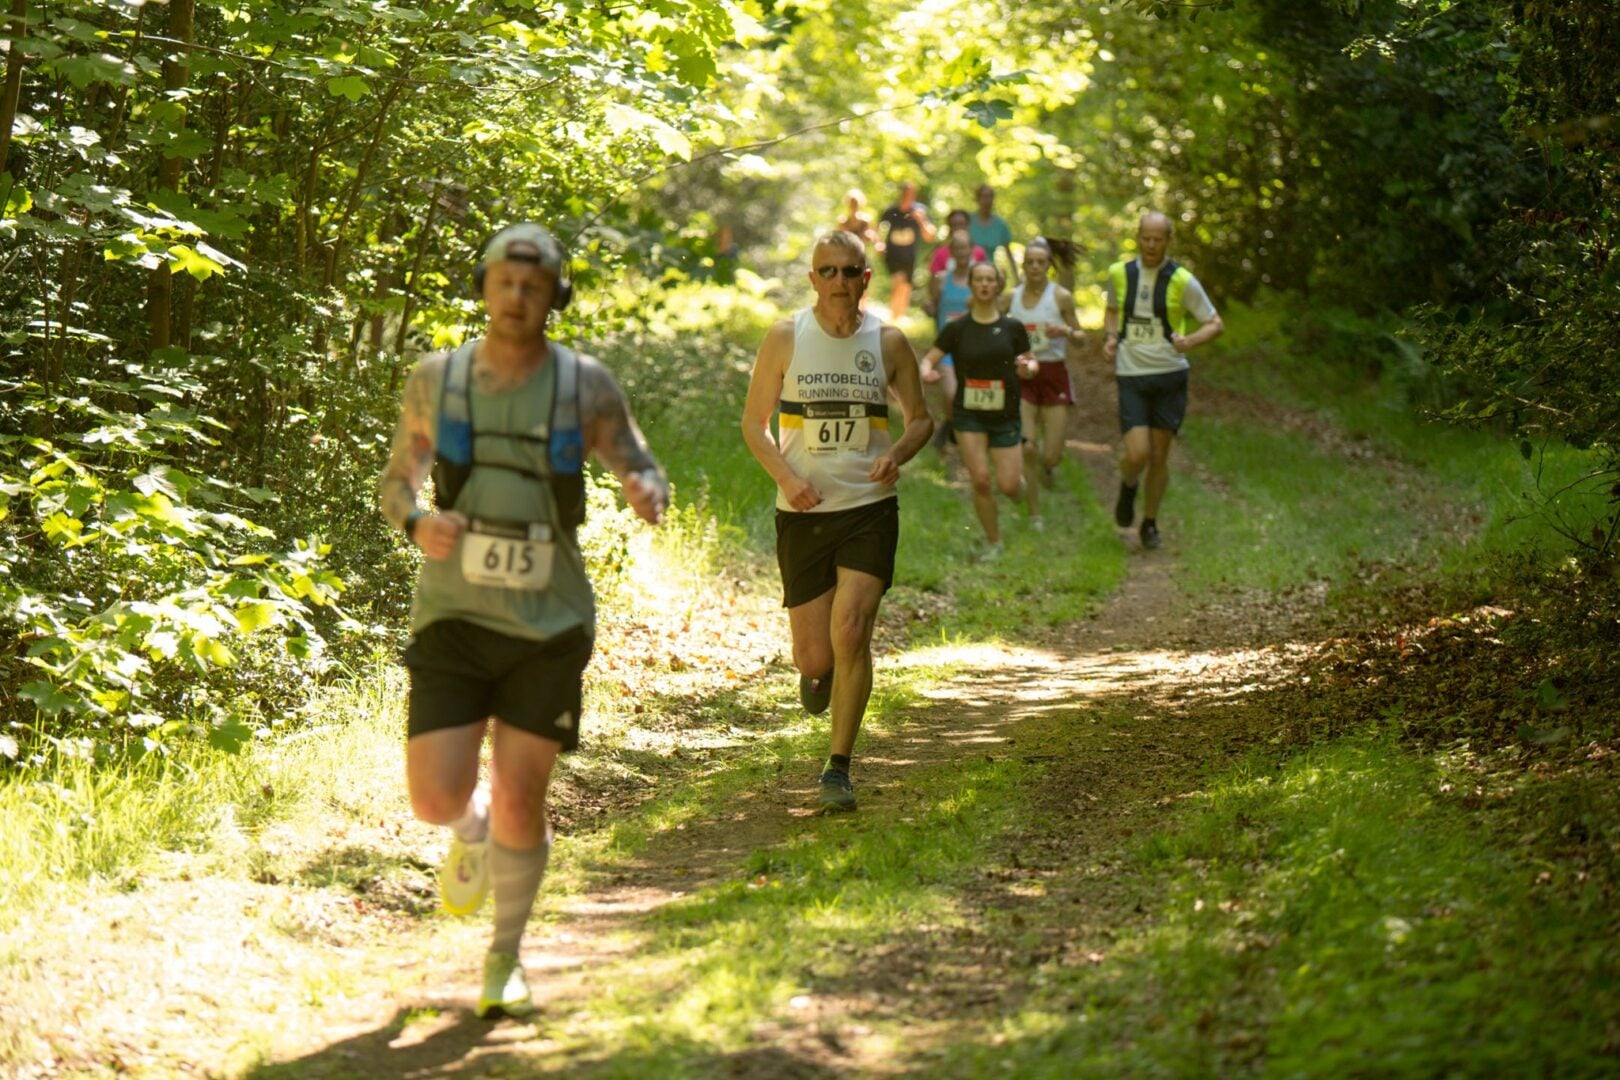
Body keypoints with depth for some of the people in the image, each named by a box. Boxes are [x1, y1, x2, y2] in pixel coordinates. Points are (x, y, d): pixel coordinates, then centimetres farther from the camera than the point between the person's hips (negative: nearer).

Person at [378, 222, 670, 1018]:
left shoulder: (586, 386, -2)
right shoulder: (435, 381, 1)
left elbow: (643, 471, 5)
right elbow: (397, 481, 11)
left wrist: (648, 493, -20)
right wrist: (416, 523, -12)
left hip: (548, 625, -1)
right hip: (453, 618, 1)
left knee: (521, 802, -1)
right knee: (437, 798, -9)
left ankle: (505, 957, 22)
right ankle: (472, 831, 31)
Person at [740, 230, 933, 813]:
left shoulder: (888, 342, 3)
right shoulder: (786, 338, 0)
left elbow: (920, 417, 13)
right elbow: (753, 422, 4)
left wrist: (897, 453, -9)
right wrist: (786, 476, -13)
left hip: (870, 508, 0)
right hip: (804, 511, 0)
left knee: (850, 632, -16)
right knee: (813, 652, 1)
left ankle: (839, 770, -6)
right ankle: (818, 670, 42)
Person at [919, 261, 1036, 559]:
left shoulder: (1012, 328, 2)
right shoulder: (957, 328, 0)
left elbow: (1030, 362, 10)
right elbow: (929, 358, -2)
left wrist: (1027, 368, -14)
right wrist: (926, 371, -25)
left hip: (1005, 415, 0)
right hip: (969, 414, 0)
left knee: (1009, 487, -6)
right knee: (980, 479, -13)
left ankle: (1020, 473, 33)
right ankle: (993, 542, 7)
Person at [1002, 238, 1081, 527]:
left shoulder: (1061, 297, -5)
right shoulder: (1011, 298, 3)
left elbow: (1080, 337, 2)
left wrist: (1066, 331, -19)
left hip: (1054, 375, -2)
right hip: (1022, 376, 2)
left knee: (1051, 457, -3)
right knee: (1026, 448, -9)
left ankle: (1048, 464, 37)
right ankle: (1034, 513, 7)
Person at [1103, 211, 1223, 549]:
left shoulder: (1182, 281, -4)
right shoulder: (1119, 273, 4)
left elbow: (1215, 324, 2)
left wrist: (1190, 341, -18)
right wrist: (1110, 337, 3)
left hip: (1170, 375, 0)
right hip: (1131, 375, 0)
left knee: (1159, 455, 5)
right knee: (1137, 454, -13)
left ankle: (1150, 522, 24)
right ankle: (1127, 488, 22)